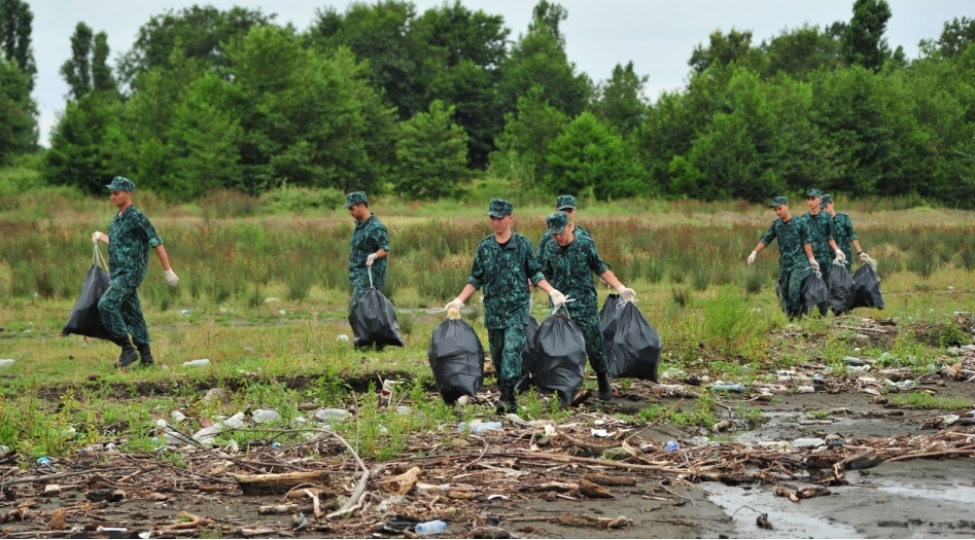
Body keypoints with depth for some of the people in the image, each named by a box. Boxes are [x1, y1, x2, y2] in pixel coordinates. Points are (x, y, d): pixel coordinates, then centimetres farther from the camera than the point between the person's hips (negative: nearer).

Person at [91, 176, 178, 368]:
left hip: (130, 273, -9)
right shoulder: (118, 218, 14)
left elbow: (156, 243, -13)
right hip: (117, 273, 9)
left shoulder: (136, 217, -13)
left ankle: (128, 349, -13)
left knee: (107, 304, -19)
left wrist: (167, 271, -13)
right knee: (131, 313, 9)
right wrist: (100, 236, 29)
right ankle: (146, 357, 13)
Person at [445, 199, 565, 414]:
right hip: (493, 310, 3)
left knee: (512, 350, -15)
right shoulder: (484, 247, 4)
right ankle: (507, 397, 15)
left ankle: (508, 395, -19)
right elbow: (475, 279, 11)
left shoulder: (523, 244, -1)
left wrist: (552, 291, -9)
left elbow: (535, 275, 4)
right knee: (497, 354, 6)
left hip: (517, 309, -3)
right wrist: (459, 300, 3)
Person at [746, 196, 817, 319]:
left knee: (794, 288, -16)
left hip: (799, 262, -5)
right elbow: (765, 239, 6)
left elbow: (806, 242, -6)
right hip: (784, 262, 5)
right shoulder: (776, 224, 5)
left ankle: (794, 314, -8)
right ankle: (788, 313, 16)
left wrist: (811, 259, -8)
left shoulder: (800, 222, -6)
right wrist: (754, 252, -3)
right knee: (784, 289, 6)